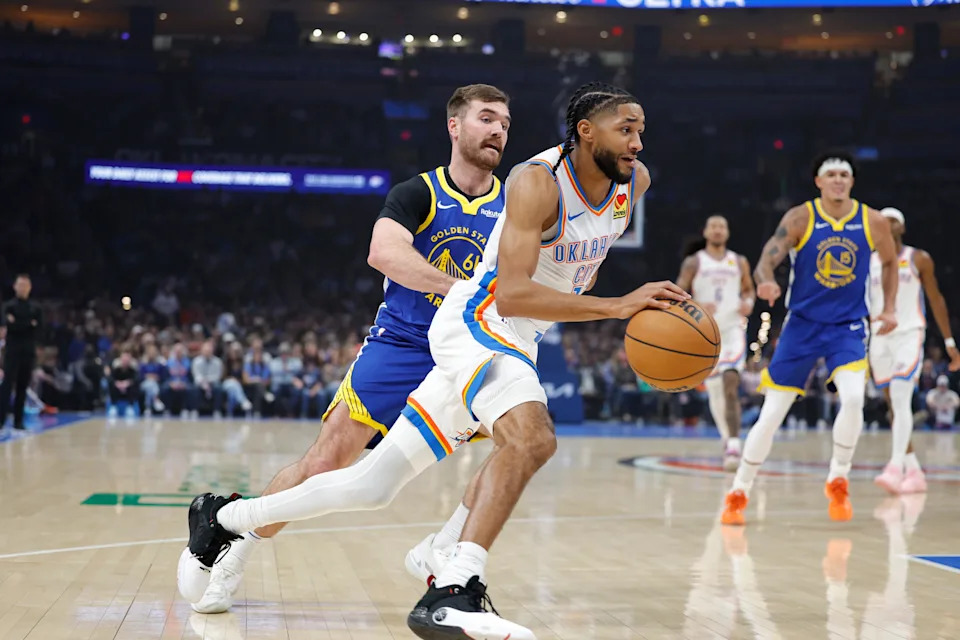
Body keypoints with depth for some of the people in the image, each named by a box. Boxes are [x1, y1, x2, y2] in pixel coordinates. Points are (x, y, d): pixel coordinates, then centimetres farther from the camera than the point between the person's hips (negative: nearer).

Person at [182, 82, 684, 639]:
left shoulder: (635, 180, 1)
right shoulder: (539, 180, -22)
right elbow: (510, 296, -32)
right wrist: (617, 306, -38)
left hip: (515, 346, 8)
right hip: (477, 323, -7)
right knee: (532, 438, -36)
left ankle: (224, 517, 26)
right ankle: (451, 594, -41)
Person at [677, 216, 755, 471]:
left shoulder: (739, 263, 8)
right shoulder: (693, 263, 3)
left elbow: (748, 289, 22)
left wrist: (749, 303, -1)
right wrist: (696, 307, -20)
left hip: (733, 328, -1)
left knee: (730, 382, -22)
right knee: (714, 389, 8)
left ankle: (734, 444, -28)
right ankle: (728, 438, 30)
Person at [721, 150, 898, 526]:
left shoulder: (873, 222, -3)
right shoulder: (800, 218, -10)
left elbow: (890, 262, 16)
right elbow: (766, 261, -19)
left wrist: (889, 308, 5)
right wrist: (766, 281, -42)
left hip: (848, 326, 1)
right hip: (802, 324, -1)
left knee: (853, 398, -23)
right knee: (772, 413, -2)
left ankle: (838, 481, 0)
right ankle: (738, 495, 12)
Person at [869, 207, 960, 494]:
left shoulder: (919, 259, 2)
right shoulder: (867, 262, 9)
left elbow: (936, 300, 6)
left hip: (910, 335, -4)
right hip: (879, 340, 4)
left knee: (901, 401, -21)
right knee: (895, 409, 7)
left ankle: (895, 469, -31)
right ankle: (915, 474, 16)